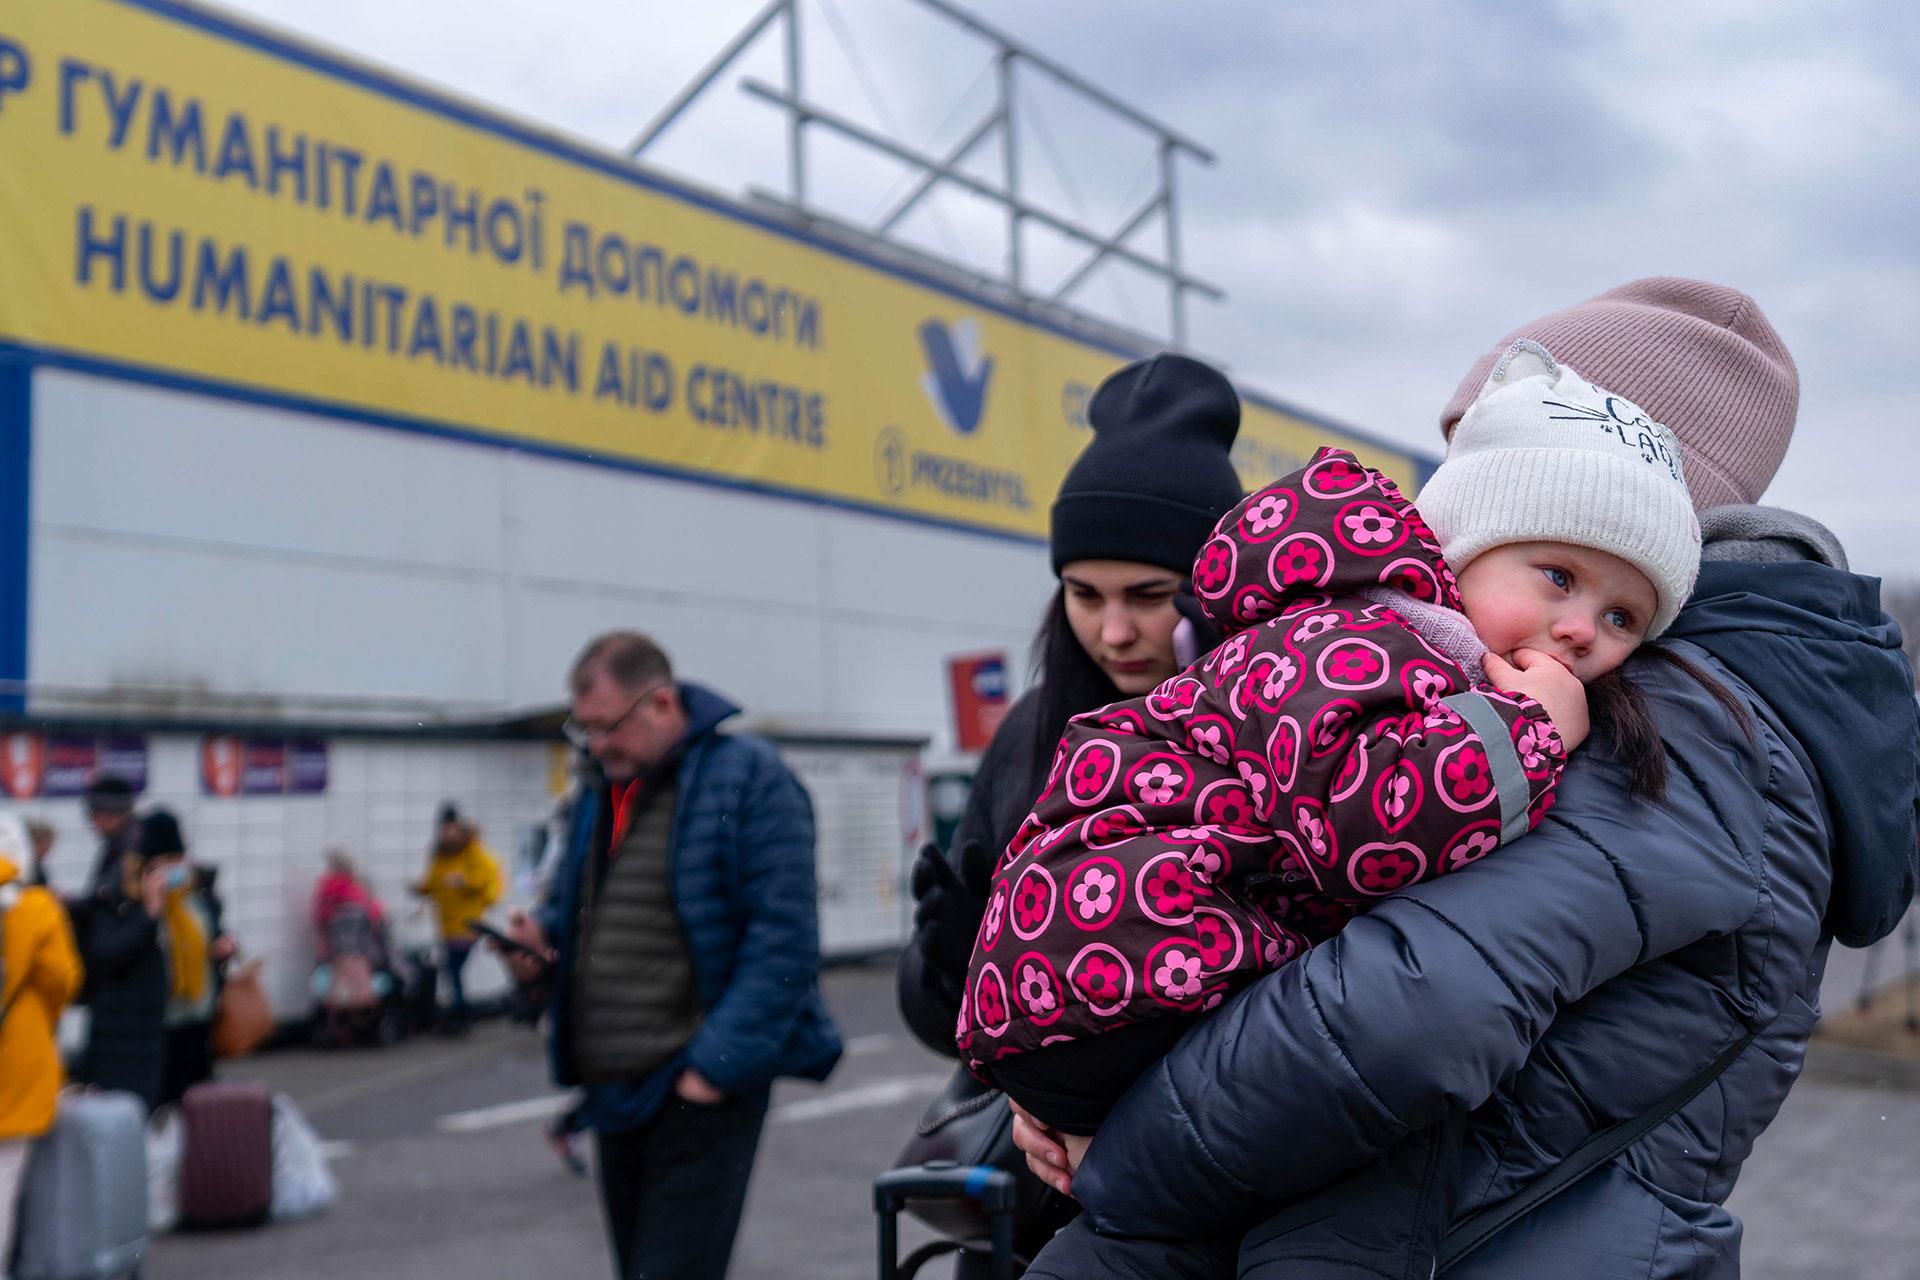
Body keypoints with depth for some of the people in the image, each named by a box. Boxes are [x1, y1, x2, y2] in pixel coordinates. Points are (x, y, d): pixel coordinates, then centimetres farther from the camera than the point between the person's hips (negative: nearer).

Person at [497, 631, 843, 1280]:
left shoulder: (747, 777, -10)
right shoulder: (600, 793, 14)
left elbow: (783, 939, -16)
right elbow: (575, 907, 25)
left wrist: (719, 1063, -20)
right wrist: (542, 937, 1)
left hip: (700, 1089, -8)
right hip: (613, 1092, 8)